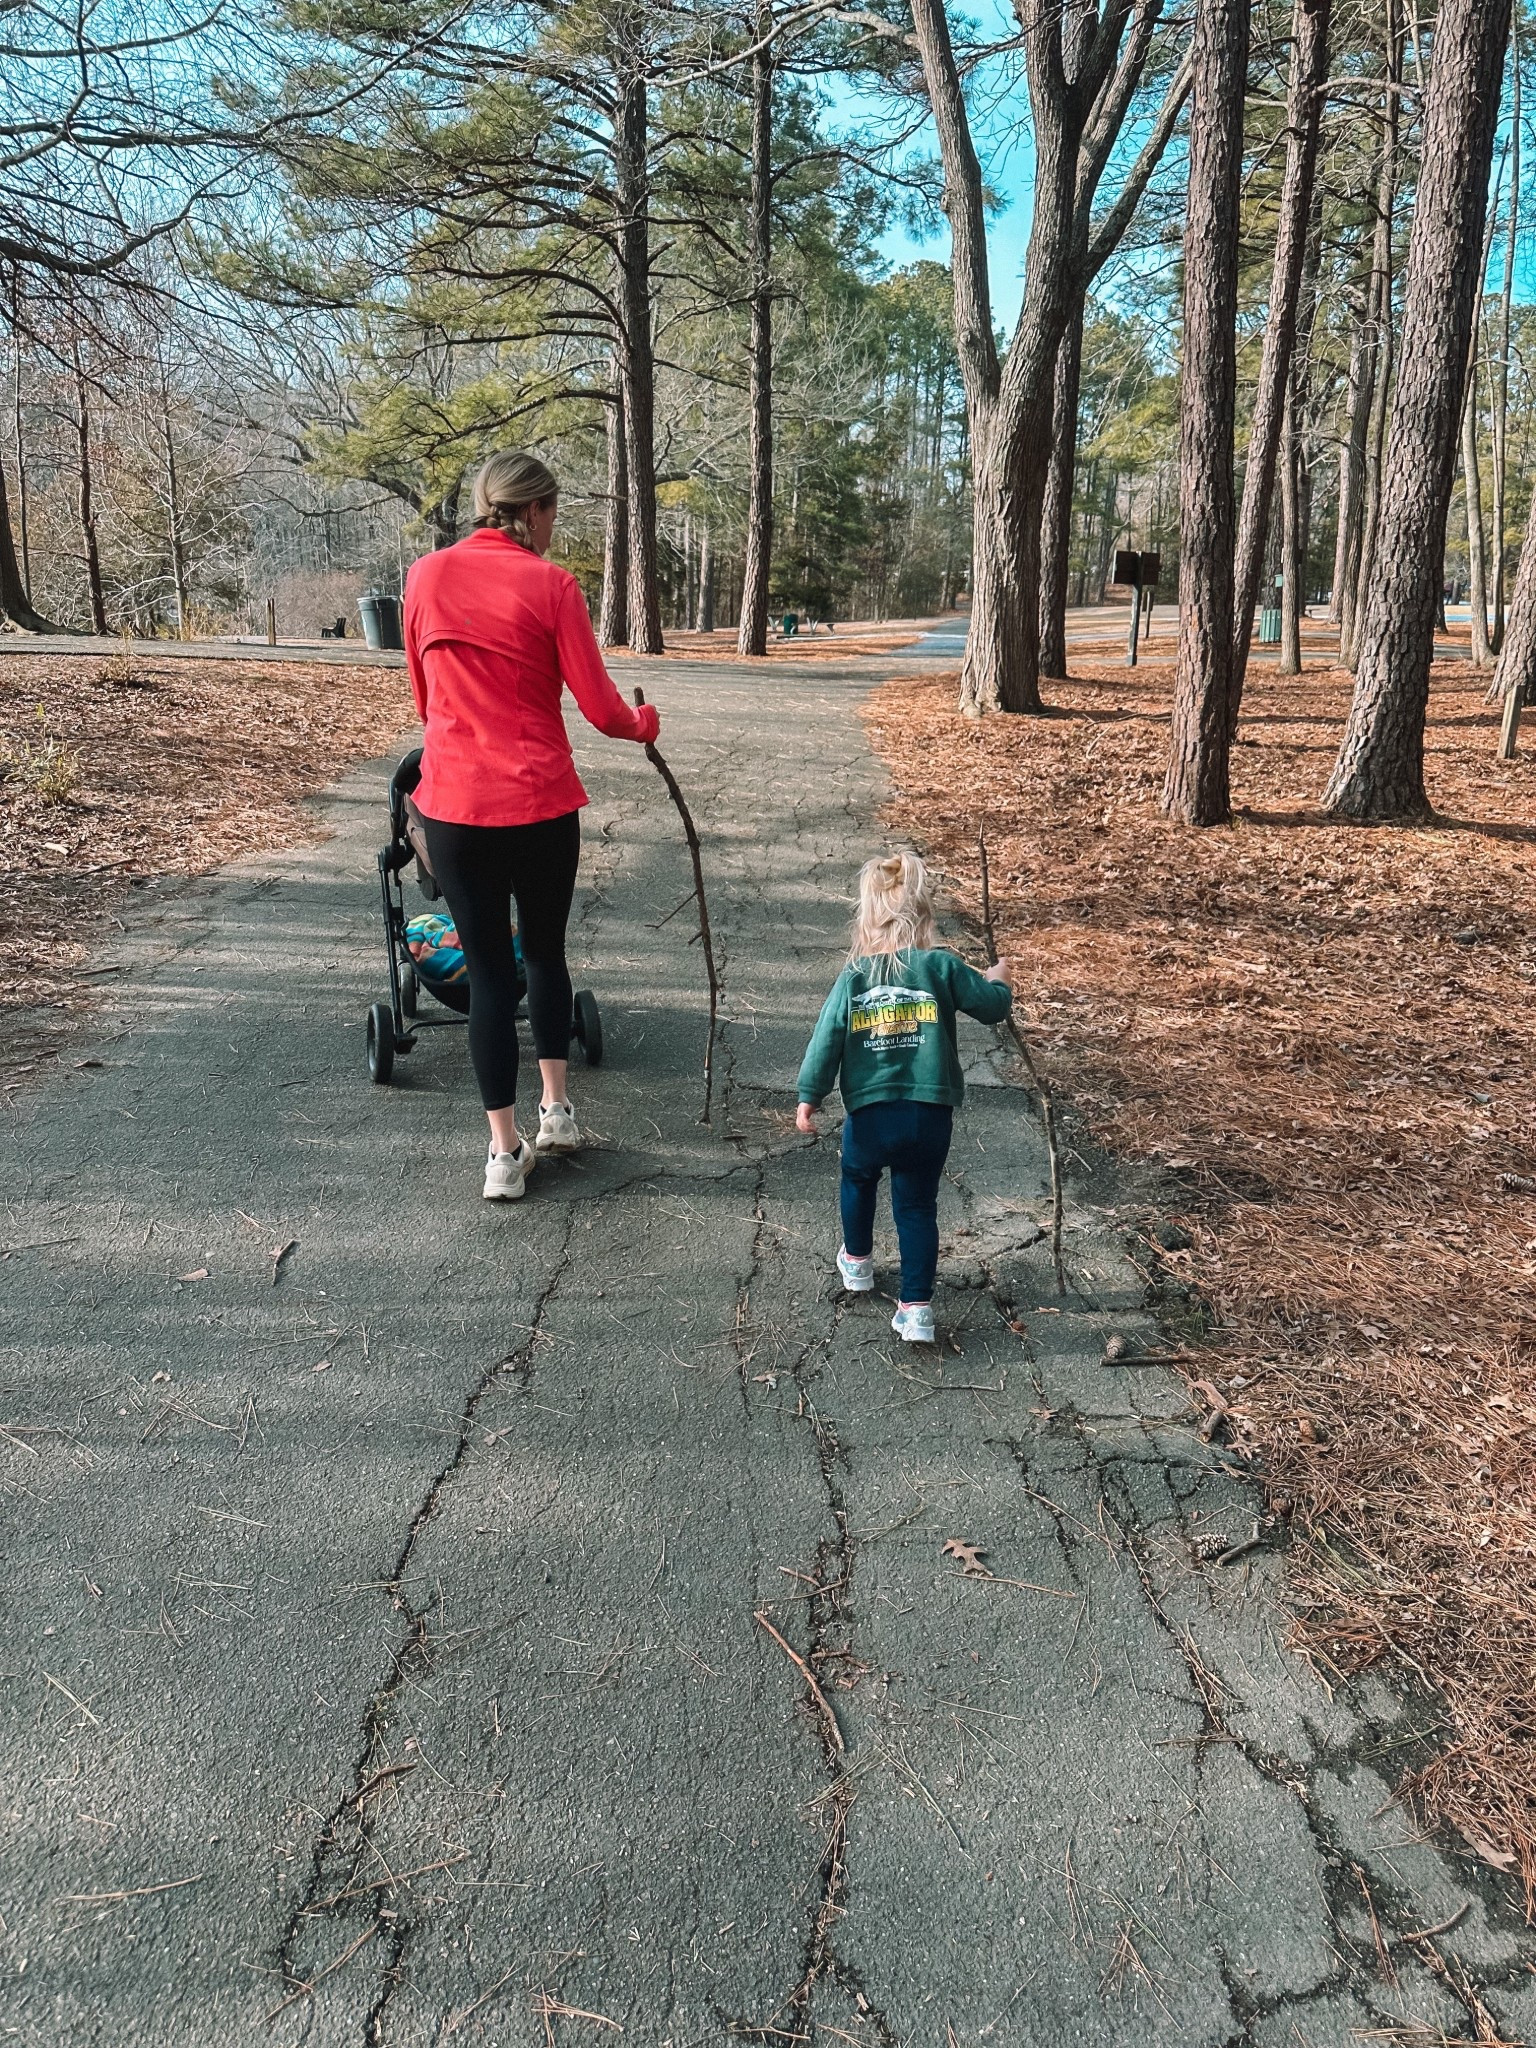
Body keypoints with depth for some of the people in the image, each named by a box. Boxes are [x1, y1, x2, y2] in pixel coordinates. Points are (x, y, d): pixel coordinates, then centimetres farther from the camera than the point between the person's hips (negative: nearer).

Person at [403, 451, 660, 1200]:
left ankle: (505, 1152, 10)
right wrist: (644, 724, 15)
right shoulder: (551, 585, -6)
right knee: (545, 951, 21)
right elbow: (600, 708, -7)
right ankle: (556, 1108, 28)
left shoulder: (426, 576, 3)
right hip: (540, 804, -1)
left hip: (453, 803, 2)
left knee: (487, 967, 8)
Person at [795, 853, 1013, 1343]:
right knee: (918, 1206, 12)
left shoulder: (852, 977, -2)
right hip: (930, 1114, 0)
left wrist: (810, 1096, 5)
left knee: (858, 1180, 30)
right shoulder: (941, 966, -5)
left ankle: (857, 1262, 48)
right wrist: (998, 980, 23)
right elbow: (992, 1006, 1)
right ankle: (917, 1309, 9)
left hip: (869, 1114, 1)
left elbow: (826, 1041, -3)